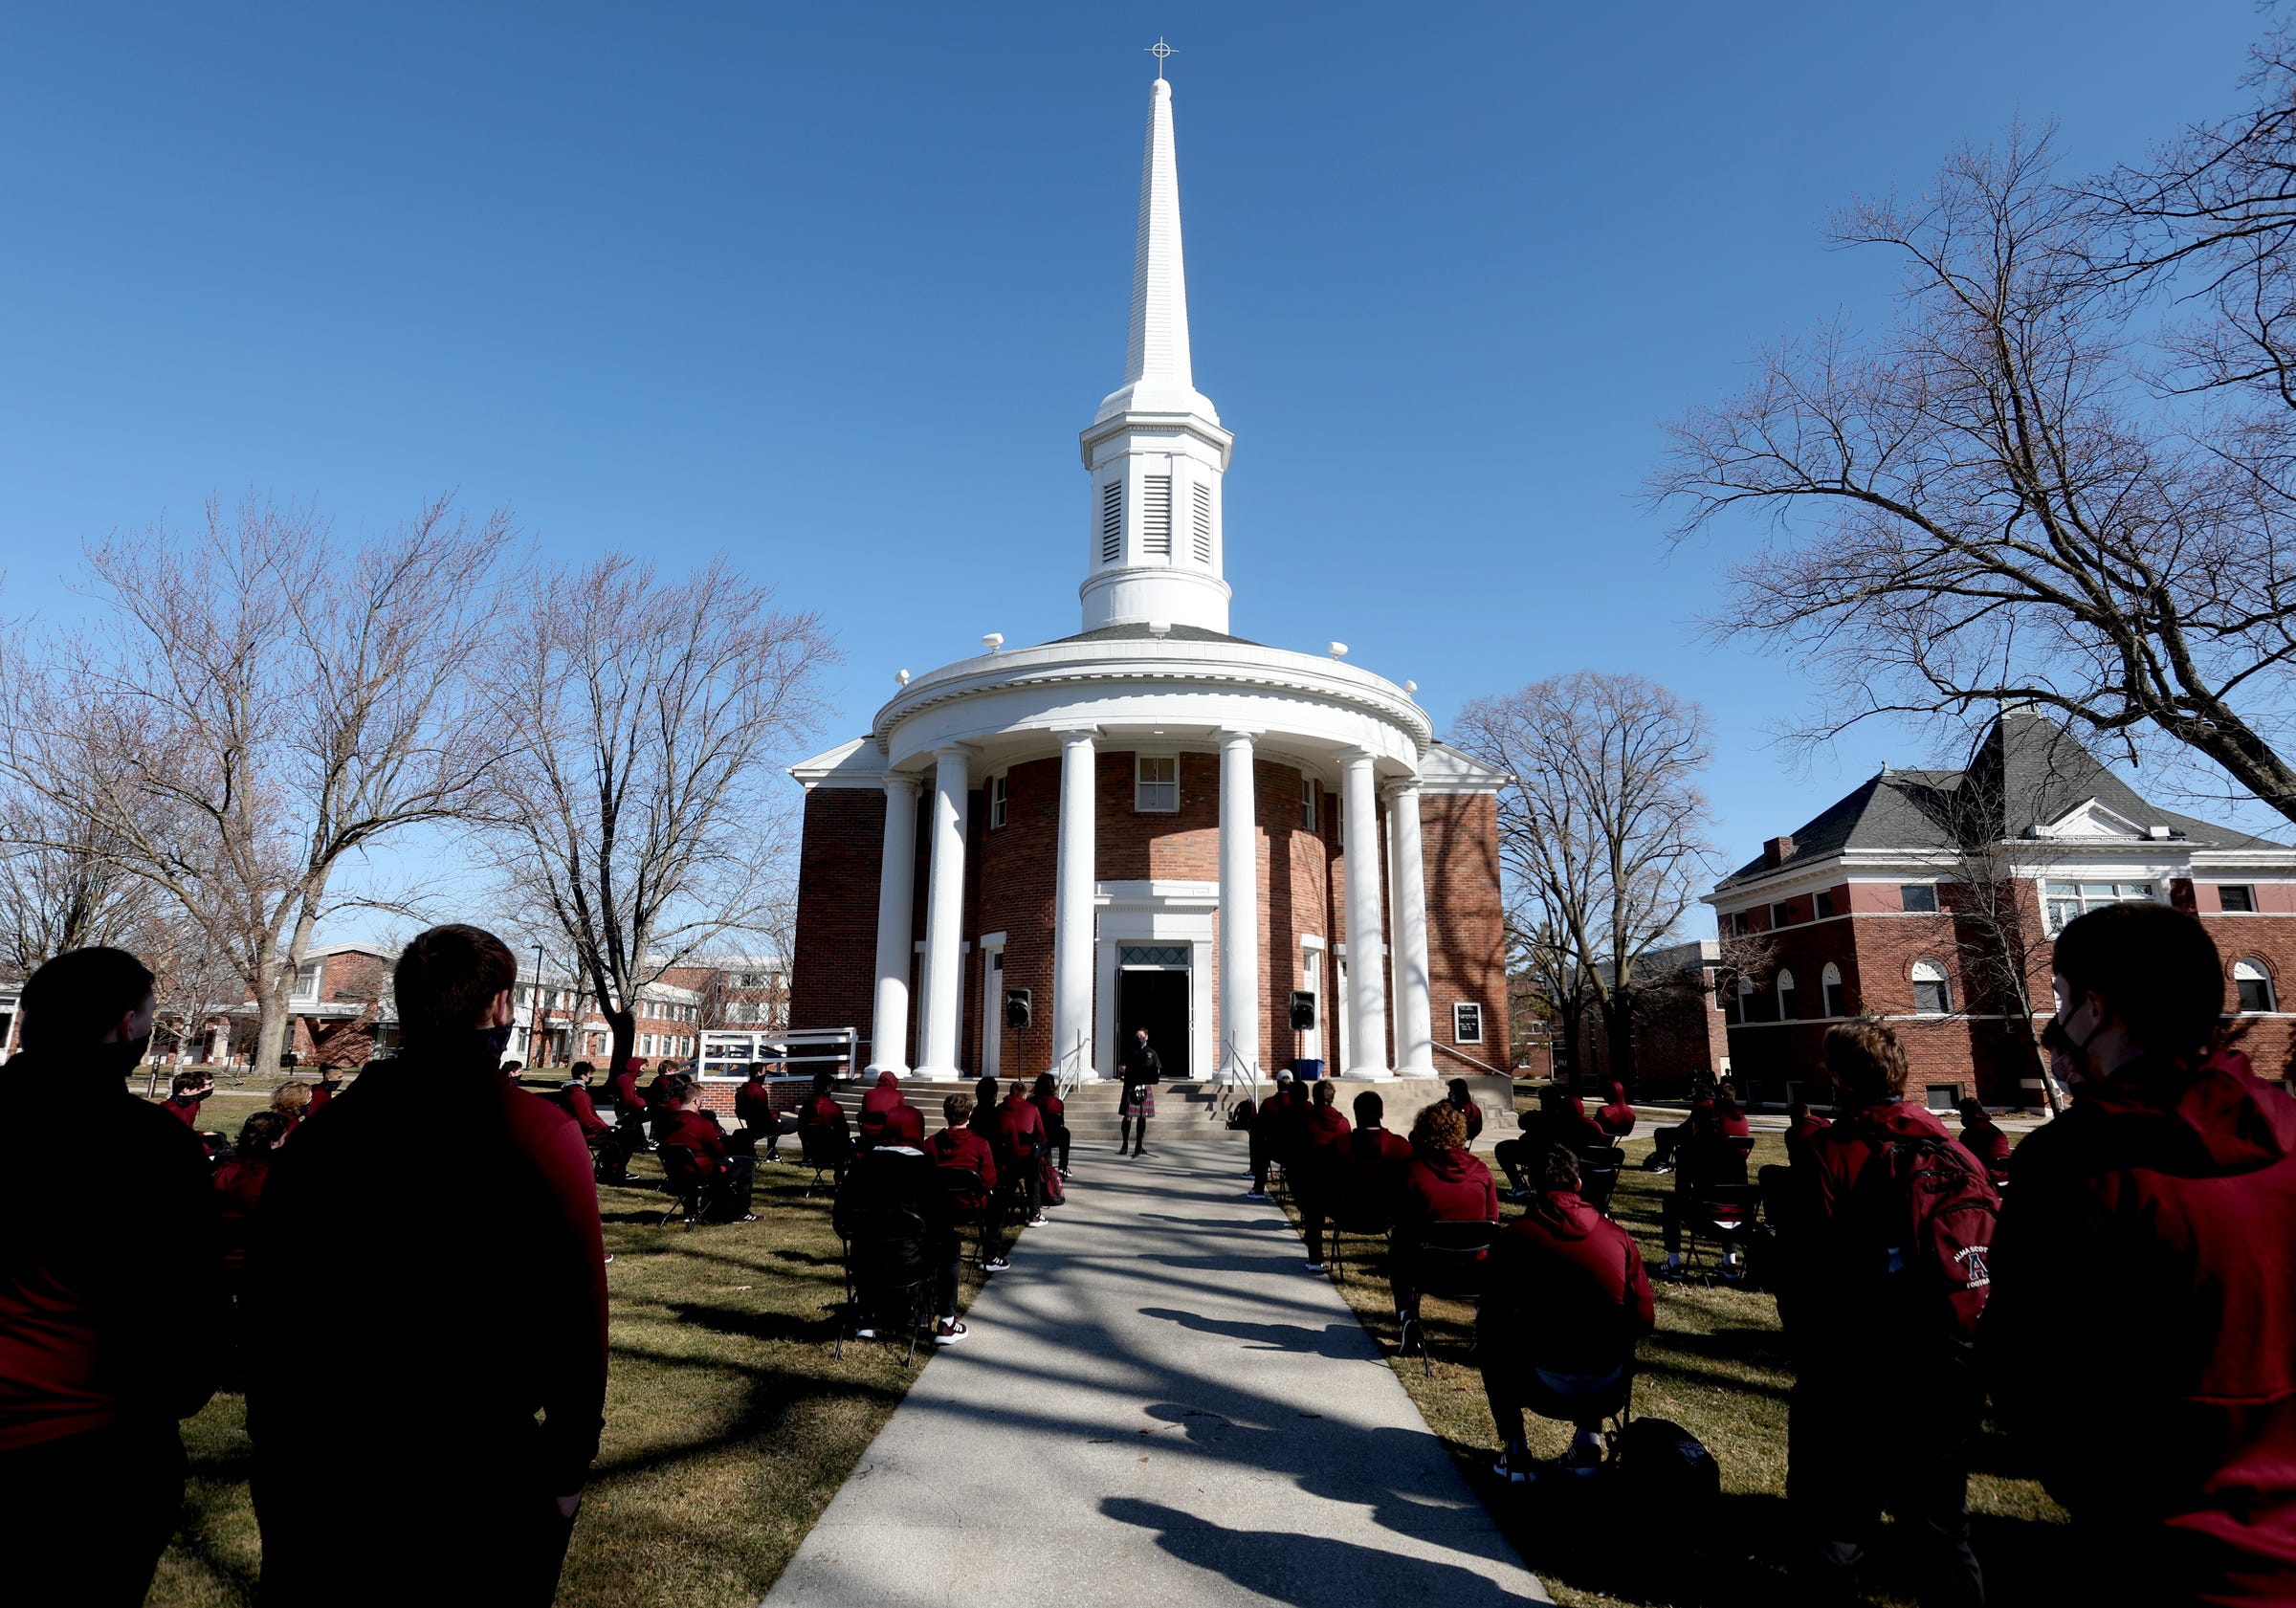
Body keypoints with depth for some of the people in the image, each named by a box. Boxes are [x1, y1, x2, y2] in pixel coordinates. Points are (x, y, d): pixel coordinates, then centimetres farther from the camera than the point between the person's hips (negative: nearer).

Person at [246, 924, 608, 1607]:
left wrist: (273, 1429, 18)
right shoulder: (541, 1133, -16)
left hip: (308, 1458, 5)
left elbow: (267, 1299, 6)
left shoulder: (321, 1132, 0)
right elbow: (574, 1305, -17)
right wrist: (572, 1452, -6)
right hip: (470, 1465, -4)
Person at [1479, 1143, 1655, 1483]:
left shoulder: (1515, 1235, -4)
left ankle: (1514, 1450, 20)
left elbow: (1494, 1317, -2)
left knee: (1488, 1336, 26)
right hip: (1610, 1392, 3)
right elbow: (1645, 1320, 5)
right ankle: (1589, 1438, 22)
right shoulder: (1618, 1236, 3)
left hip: (1547, 1388, -3)